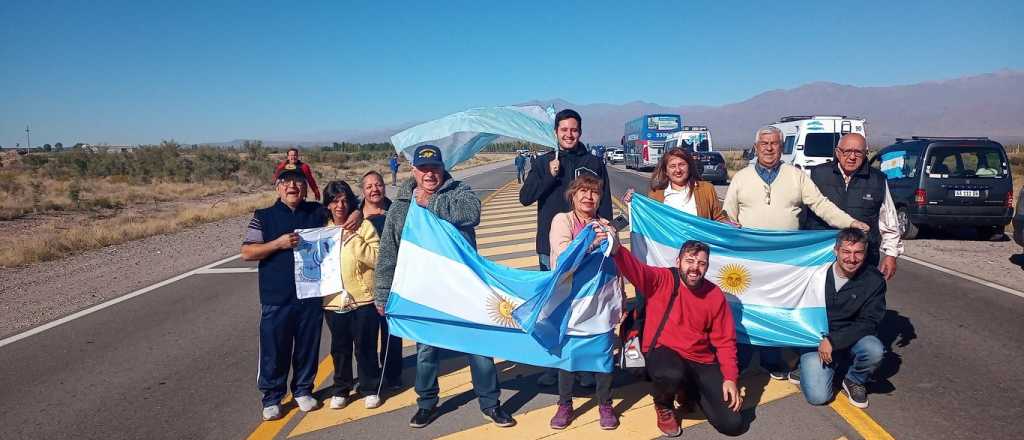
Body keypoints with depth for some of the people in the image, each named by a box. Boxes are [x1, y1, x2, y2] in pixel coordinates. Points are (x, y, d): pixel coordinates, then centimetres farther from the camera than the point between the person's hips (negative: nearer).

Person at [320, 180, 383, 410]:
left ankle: (370, 389, 23)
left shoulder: (364, 226, -4)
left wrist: (354, 240, -20)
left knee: (366, 347, 6)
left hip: (363, 298, -3)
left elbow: (377, 259, -14)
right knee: (340, 348, 14)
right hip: (334, 301, 3)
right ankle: (341, 389, 30)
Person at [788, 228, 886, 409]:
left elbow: (869, 322, -12)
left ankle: (854, 381, 0)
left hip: (851, 341, 2)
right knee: (818, 396, -20)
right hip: (816, 340, -2)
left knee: (874, 350, -33)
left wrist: (833, 340, -21)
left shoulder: (874, 280, -8)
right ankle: (810, 368, 15)